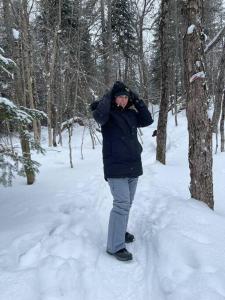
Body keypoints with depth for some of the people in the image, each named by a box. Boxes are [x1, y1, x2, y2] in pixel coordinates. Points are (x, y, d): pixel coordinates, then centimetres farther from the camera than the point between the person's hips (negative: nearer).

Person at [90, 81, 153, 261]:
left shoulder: (131, 113, 11)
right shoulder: (107, 113, -6)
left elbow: (148, 120, 7)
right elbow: (99, 115, -27)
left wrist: (137, 100, 3)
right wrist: (110, 94, -16)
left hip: (133, 165, 7)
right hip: (115, 167, -7)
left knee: (127, 203, 16)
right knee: (121, 204, -10)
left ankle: (120, 232, 34)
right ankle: (115, 246, 0)